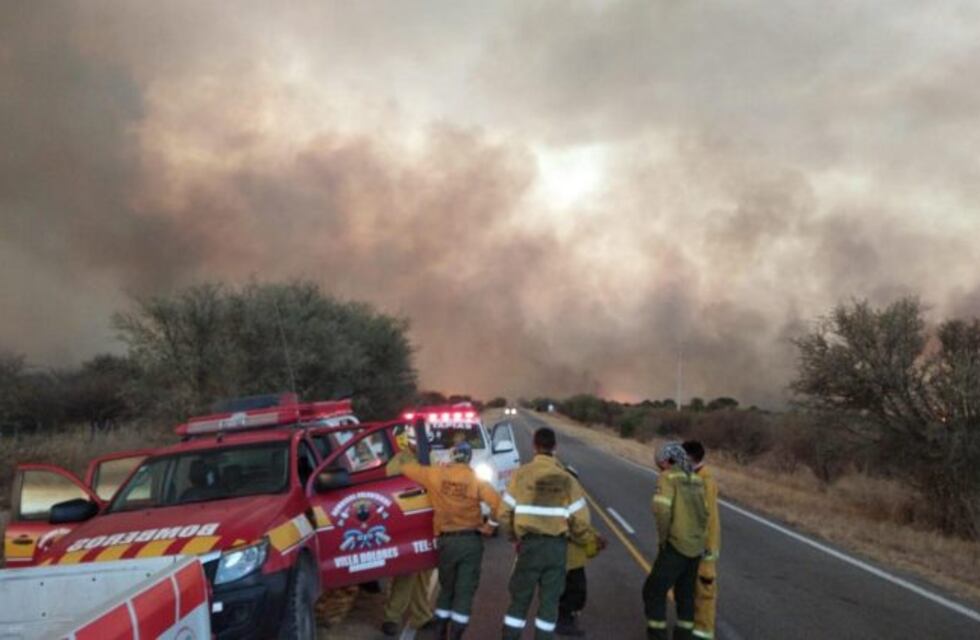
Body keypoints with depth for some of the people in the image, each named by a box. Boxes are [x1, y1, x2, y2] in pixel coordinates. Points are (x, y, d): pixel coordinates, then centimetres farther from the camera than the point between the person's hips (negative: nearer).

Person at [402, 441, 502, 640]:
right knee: (464, 592, 6)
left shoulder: (435, 474, -3)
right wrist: (489, 526, 0)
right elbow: (497, 504, -15)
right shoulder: (476, 480, -4)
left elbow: (406, 468, 8)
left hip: (447, 541, 1)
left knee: (446, 588, 19)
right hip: (472, 540, -1)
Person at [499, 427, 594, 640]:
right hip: (557, 545, 1)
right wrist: (584, 539, 19)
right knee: (549, 599, 12)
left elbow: (505, 513, -3)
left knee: (520, 598, 11)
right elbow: (580, 520, -2)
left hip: (530, 543, -1)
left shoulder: (520, 474, -5)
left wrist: (515, 536, 16)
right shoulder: (567, 479, -3)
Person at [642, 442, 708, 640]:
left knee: (654, 591, 2)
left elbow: (661, 509, -23)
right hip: (696, 546, 7)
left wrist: (662, 538, -11)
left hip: (676, 545, -7)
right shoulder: (697, 480, 10)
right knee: (685, 594, 18)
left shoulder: (668, 477, -10)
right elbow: (704, 514, 11)